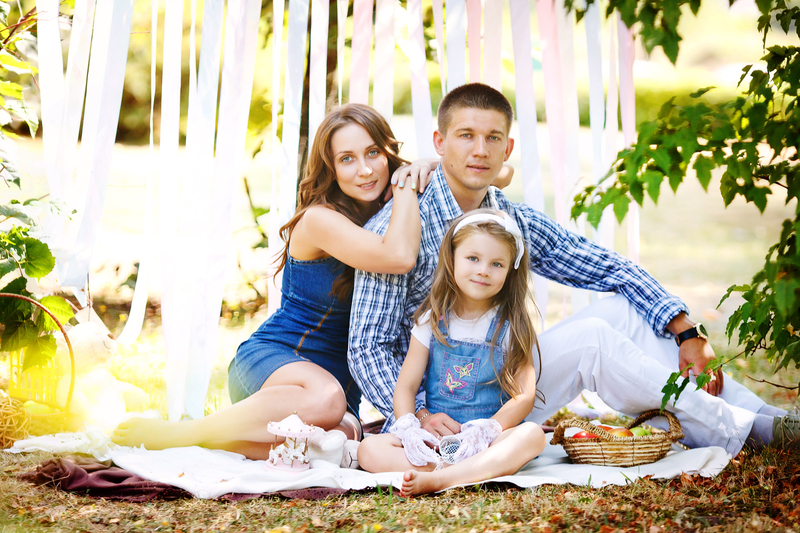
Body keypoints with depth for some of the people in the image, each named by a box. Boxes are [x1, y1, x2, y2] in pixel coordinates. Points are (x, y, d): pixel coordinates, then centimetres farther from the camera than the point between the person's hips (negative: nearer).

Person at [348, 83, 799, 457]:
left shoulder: (515, 222, 5)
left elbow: (612, 269, 8)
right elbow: (369, 347, -16)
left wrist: (688, 333, -4)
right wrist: (419, 415, -31)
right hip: (449, 412, -7)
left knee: (619, 308, -6)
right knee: (590, 338, -23)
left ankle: (757, 413, -7)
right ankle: (733, 430, -13)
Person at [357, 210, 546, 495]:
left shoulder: (512, 327, 3)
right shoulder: (432, 321, 9)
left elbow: (524, 396, -4)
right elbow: (406, 386, 6)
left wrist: (487, 429, -23)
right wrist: (408, 427, -16)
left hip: (488, 442, -2)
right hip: (434, 441, 2)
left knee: (532, 435, -34)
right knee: (369, 449, -22)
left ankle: (437, 480, -47)